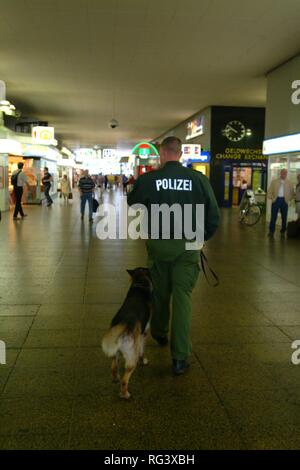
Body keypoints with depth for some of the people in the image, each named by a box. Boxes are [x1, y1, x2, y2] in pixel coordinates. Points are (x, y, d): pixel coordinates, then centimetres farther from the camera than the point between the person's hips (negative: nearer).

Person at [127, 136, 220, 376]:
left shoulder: (148, 179, -8)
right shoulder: (199, 179, -7)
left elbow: (131, 206, 5)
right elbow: (214, 215, -3)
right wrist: (201, 238, 12)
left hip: (158, 244, 1)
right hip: (188, 246, 0)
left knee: (160, 292, 20)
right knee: (183, 297, 4)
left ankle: (159, 333, 43)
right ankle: (180, 357, 3)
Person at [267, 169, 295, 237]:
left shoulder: (289, 183, 9)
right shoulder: (274, 181, 5)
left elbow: (292, 192, 10)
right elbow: (269, 191, 5)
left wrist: (289, 199, -1)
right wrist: (272, 198, -7)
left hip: (284, 201, 1)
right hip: (276, 200, -1)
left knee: (284, 217, 4)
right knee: (273, 216, -2)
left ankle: (283, 232, 14)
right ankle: (271, 231, 5)